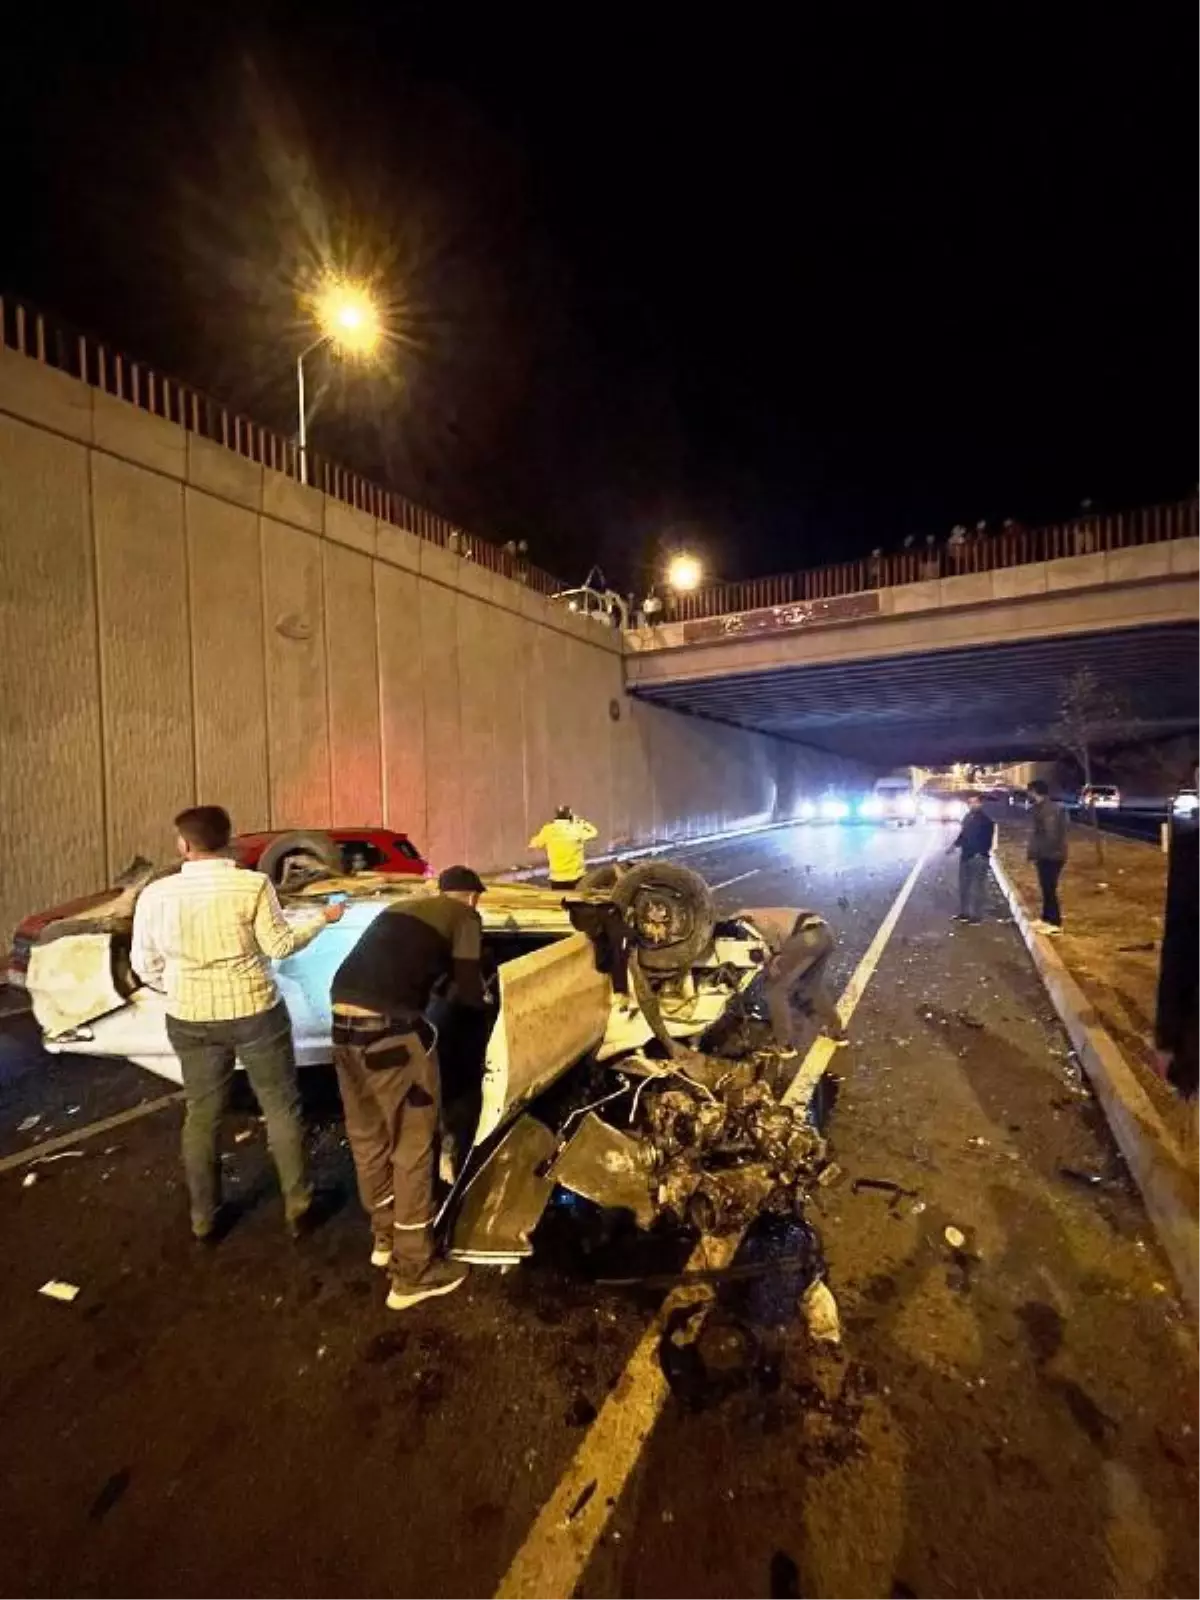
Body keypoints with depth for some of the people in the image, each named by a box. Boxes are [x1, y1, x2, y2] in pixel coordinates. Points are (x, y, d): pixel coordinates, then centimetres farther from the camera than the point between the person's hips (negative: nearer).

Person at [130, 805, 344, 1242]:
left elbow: (144, 964, 4)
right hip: (254, 1012, -3)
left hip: (190, 1019, 3)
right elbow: (279, 946, -10)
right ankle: (298, 1207, 22)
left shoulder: (154, 894, -5)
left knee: (201, 1115, 20)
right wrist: (322, 918, 4)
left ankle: (204, 1219, 32)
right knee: (281, 1108, 12)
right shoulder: (252, 884, -16)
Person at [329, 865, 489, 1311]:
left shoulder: (399, 909, 23)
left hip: (344, 1025, 8)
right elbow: (468, 990, -1)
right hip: (392, 1030, -8)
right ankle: (413, 1270, 25)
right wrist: (482, 998, 20)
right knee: (412, 1148, 11)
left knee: (368, 1139, 24)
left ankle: (385, 1235, 44)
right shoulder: (464, 917, 3)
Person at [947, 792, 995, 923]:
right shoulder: (967, 817, 11)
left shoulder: (986, 820, -11)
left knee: (976, 887, -2)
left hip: (978, 858, -8)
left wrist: (980, 854, -23)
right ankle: (964, 912, 24)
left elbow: (987, 841, -15)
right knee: (963, 886, 14)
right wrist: (954, 846, 12)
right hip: (965, 856, 8)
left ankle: (976, 915, 6)